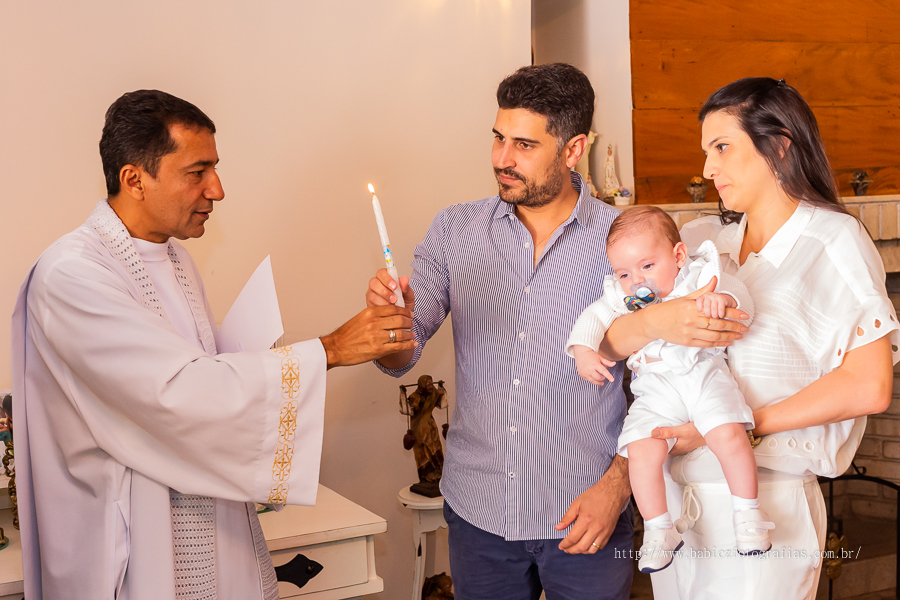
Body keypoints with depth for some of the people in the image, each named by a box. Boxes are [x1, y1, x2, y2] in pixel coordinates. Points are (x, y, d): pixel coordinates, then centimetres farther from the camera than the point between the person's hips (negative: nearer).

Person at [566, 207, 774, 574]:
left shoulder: (698, 276, 1)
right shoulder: (621, 296, 11)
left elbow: (739, 294, -9)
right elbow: (594, 318, 7)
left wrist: (722, 298, -32)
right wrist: (583, 351, -11)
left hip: (704, 374, -2)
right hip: (655, 390, 2)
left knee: (728, 434, -25)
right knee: (642, 450, -19)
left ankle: (748, 513, -3)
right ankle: (659, 530, -1)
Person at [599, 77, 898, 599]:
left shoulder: (834, 240, -4)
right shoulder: (700, 240, 8)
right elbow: (608, 342, 1)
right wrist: (654, 322, -21)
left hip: (762, 504, -4)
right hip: (674, 493, 5)